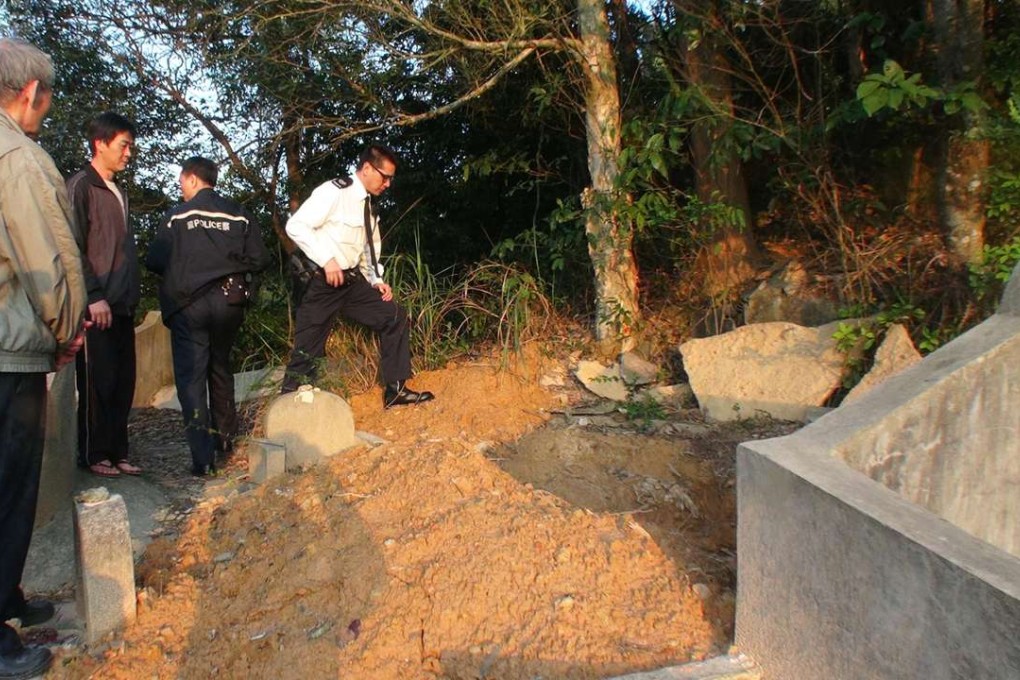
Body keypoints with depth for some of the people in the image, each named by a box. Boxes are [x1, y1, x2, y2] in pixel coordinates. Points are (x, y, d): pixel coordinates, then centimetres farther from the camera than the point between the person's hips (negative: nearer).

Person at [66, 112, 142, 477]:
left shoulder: (118, 193, 19)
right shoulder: (80, 186, -5)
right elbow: (73, 248, -12)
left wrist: (131, 295, 15)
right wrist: (94, 297, -16)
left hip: (122, 306, 8)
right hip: (97, 306, -7)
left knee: (123, 384, 8)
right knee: (98, 382, -3)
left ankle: (116, 452, 15)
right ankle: (93, 455, 7)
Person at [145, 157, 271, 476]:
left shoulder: (177, 216, -4)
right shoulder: (239, 215, 1)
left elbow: (155, 261, -5)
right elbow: (258, 259, -2)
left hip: (188, 303, -3)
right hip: (229, 302, 3)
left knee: (191, 378, 0)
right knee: (220, 369, 22)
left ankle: (203, 458, -6)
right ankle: (225, 436, 32)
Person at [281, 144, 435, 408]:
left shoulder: (368, 206, 13)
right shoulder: (334, 191, -13)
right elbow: (295, 225, -20)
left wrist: (377, 281, 5)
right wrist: (327, 260, -25)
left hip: (352, 280, 8)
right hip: (321, 281, -8)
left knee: (396, 318, 3)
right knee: (307, 353, -3)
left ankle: (395, 390, 11)